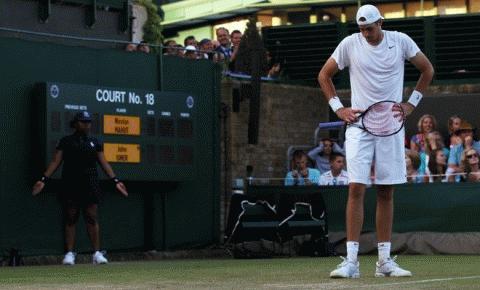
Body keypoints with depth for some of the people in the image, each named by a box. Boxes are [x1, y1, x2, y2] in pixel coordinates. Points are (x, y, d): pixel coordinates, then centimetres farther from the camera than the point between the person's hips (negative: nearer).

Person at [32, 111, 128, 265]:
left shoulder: (95, 143, 11)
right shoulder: (66, 141, 6)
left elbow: (104, 163, 7)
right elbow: (56, 161, 1)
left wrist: (115, 180, -5)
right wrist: (43, 179, -10)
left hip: (91, 185, 1)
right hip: (70, 185, -1)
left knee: (92, 218, -3)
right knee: (70, 219, -1)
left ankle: (97, 253, -3)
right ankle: (69, 253, 1)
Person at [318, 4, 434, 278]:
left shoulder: (401, 41, 1)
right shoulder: (350, 44, -1)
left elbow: (427, 69, 13)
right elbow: (324, 75, 9)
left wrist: (411, 104, 6)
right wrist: (338, 108, 0)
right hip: (359, 125, -1)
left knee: (386, 192, 4)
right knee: (356, 189, -11)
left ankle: (385, 260, 9)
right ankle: (351, 261, -12)